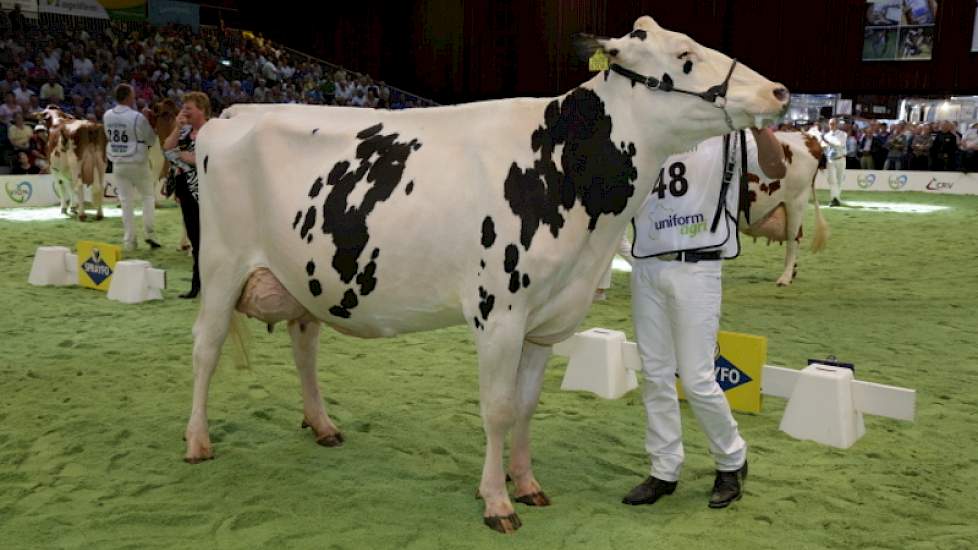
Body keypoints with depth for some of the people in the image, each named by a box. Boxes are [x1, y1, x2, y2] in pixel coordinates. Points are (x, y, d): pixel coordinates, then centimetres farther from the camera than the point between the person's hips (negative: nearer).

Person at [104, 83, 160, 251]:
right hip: (137, 163, -4)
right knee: (148, 195, 12)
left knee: (125, 201, 10)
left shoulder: (107, 116, 0)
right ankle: (149, 233, 2)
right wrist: (147, 122, 8)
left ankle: (128, 240, 10)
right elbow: (151, 139, -6)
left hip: (118, 163, 4)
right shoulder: (137, 117, -17)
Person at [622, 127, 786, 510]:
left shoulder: (728, 134, -1)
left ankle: (732, 462, 22)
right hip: (645, 266, 4)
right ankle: (664, 471, 23)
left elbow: (776, 169, -16)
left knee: (696, 379, -2)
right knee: (655, 375, 10)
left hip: (696, 269, -4)